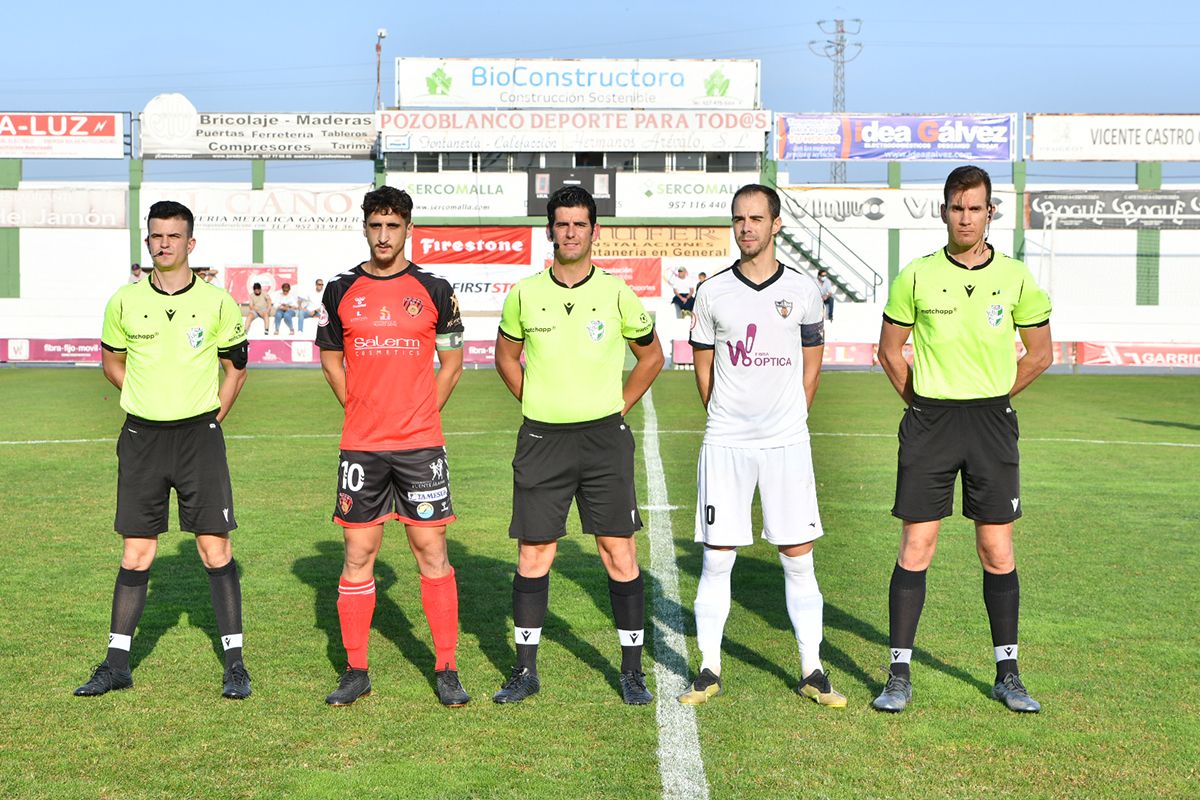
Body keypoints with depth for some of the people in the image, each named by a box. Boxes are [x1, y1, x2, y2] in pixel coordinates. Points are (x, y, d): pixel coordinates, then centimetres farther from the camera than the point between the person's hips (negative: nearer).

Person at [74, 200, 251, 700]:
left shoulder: (217, 302, -1)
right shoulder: (125, 302, 3)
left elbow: (236, 367, 9)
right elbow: (112, 362, 17)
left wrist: (208, 419, 3)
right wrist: (152, 402, 10)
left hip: (200, 435, -2)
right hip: (141, 437, 2)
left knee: (215, 547, -4)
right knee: (136, 552, 6)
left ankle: (235, 662, 4)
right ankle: (117, 663, 16)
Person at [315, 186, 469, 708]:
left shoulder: (433, 290, 2)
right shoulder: (342, 291, 5)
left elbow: (452, 361, 11)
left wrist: (422, 412, 4)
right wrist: (360, 409, 9)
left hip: (421, 446, -1)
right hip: (360, 447, 1)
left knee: (432, 552, 0)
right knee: (358, 555, 4)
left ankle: (446, 670, 9)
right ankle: (356, 671, 14)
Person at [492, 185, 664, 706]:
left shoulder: (616, 293, -1)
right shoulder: (525, 294, 3)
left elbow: (652, 356, 12)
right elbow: (506, 356, 18)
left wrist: (620, 406, 5)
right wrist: (535, 403, 8)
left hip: (605, 438, -1)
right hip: (541, 440, 1)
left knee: (619, 552, -2)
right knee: (533, 554, 4)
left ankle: (632, 671, 9)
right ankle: (525, 670, 15)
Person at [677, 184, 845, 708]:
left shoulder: (802, 290, 4)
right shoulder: (712, 292, 3)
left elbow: (811, 365, 12)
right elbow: (704, 366, 11)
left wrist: (789, 419, 10)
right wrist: (728, 419, 11)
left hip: (787, 443, 0)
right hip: (725, 445, 0)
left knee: (798, 559, 3)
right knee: (717, 560, 1)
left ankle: (812, 671, 13)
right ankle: (709, 670, 12)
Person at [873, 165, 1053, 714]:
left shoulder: (1016, 277, 1)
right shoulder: (916, 276, -1)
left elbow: (1039, 353, 11)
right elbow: (890, 349, 9)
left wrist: (991, 399, 8)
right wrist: (923, 402, 5)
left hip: (992, 422, 1)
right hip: (928, 422, -1)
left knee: (997, 551, 4)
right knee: (916, 547, -2)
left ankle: (1007, 674, 17)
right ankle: (900, 674, 7)